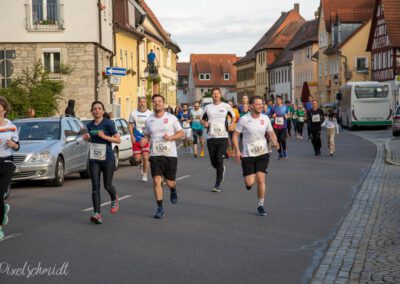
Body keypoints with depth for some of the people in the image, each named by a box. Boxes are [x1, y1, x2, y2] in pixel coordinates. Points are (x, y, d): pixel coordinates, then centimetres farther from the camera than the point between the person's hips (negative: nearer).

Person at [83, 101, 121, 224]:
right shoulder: (90, 125, 8)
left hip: (107, 159, -4)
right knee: (95, 186, -5)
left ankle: (114, 200, 40)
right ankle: (97, 214, -7)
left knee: (107, 185, 6)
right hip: (94, 160, 4)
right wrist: (87, 138, 2)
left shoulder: (108, 123, -9)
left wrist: (104, 136, -21)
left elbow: (118, 140, -9)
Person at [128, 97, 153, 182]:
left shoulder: (150, 114, -1)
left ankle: (144, 175, 6)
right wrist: (132, 136, -2)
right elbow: (130, 125, 9)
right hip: (136, 139, 2)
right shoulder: (133, 113, 4)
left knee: (145, 157, -9)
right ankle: (141, 163, 36)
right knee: (137, 159, 0)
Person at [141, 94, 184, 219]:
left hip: (170, 154, -1)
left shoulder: (171, 118, -1)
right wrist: (145, 140, -5)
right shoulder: (149, 120, 7)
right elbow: (147, 135, 18)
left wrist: (170, 137, -15)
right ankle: (160, 209, -1)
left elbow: (181, 133, 3)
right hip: (155, 155, 2)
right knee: (156, 181, -9)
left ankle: (173, 191, 41)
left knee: (170, 182, 3)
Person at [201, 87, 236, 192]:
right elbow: (202, 119, 19)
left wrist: (232, 124, -2)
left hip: (223, 137, -2)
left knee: (219, 160, -11)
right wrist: (204, 123, -4)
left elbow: (233, 116, 17)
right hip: (211, 137, 2)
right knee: (213, 162, 6)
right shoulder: (207, 107, 8)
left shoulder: (226, 106, 4)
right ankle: (221, 170, 41)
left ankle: (218, 184, -4)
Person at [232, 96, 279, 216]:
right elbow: (235, 135, -2)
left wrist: (275, 142, -11)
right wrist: (237, 150, -12)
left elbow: (271, 133, 10)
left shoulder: (265, 118, 0)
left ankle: (260, 206, 7)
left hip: (263, 153, 2)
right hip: (248, 154, -2)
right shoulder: (244, 119, -9)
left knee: (260, 179, -8)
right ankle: (248, 180, 33)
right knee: (249, 183, -7)